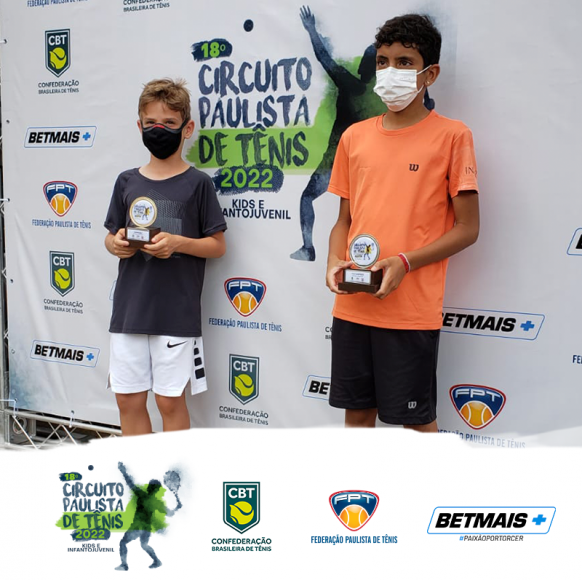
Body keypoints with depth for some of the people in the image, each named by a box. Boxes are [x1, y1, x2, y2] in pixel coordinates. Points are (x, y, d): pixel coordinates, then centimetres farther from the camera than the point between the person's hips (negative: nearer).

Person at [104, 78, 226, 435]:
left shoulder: (197, 183, -3)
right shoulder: (127, 182, 8)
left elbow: (218, 245, -2)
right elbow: (111, 235, 17)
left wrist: (177, 243, -18)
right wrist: (116, 244, -6)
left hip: (177, 313, -4)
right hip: (129, 309, 4)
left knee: (170, 400, 3)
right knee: (128, 399, 10)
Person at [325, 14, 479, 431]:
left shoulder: (451, 136, -4)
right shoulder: (354, 137, 9)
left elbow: (467, 228, -6)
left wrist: (405, 263, -17)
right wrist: (335, 261, -4)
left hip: (412, 309, -4)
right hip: (352, 306, 5)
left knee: (417, 418, 7)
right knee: (357, 411, 15)